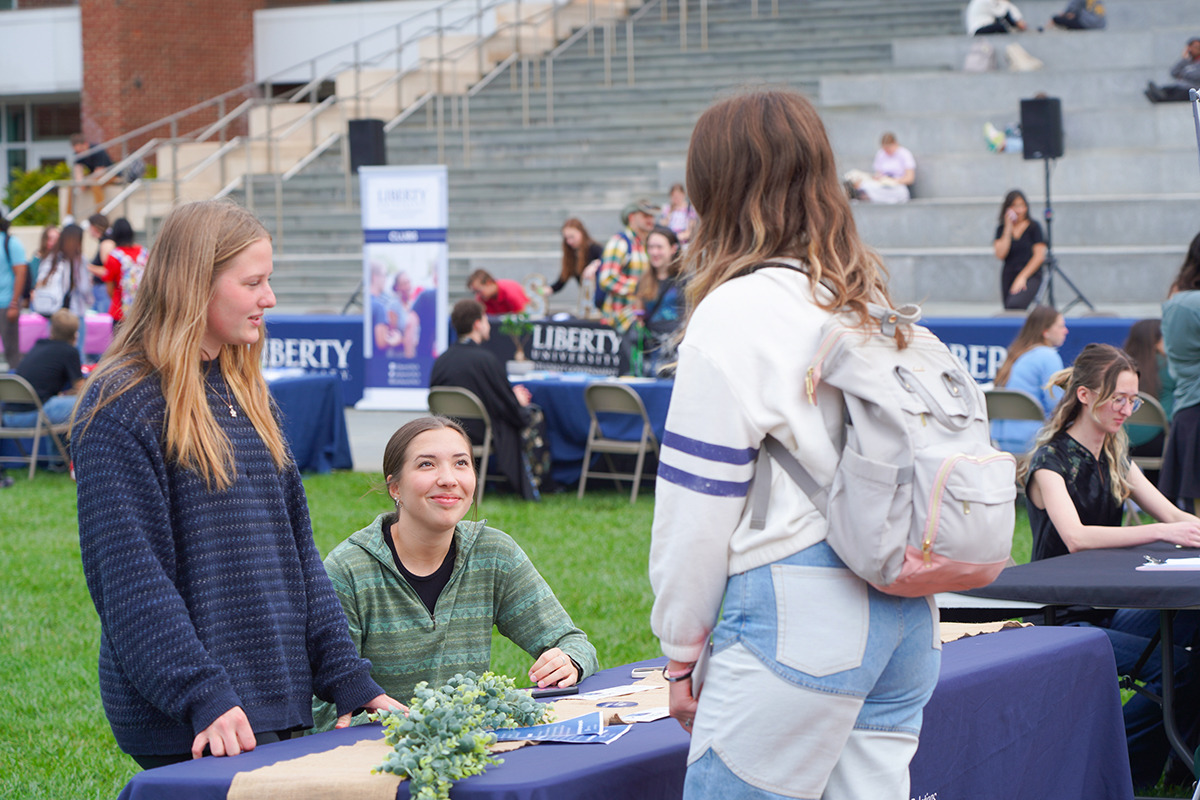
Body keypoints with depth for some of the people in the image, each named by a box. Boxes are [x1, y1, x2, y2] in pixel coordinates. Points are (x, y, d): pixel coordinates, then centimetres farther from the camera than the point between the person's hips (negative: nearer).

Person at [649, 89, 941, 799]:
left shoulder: (737, 312, -10)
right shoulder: (873, 301, 12)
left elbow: (699, 504, -8)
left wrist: (682, 647, 1)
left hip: (797, 618, -8)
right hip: (901, 608, 8)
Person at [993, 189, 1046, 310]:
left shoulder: (1033, 227, 1)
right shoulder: (1002, 229, 9)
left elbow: (1039, 256, -4)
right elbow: (1000, 254, -6)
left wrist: (1022, 277, -11)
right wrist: (1008, 229, -8)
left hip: (1030, 276, -4)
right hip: (1009, 276, 4)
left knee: (1014, 304, -30)